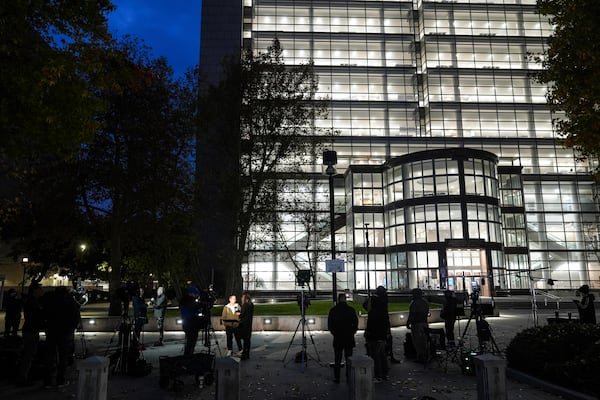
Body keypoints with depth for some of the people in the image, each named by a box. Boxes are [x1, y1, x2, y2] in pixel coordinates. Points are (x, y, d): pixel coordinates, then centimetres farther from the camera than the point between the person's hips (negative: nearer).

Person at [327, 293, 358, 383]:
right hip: (349, 338, 0)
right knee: (348, 359, 7)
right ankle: (349, 378, 10)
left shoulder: (333, 310, -5)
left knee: (337, 359, 9)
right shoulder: (351, 310, -6)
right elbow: (355, 323, -1)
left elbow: (329, 325, -1)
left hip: (337, 338, 0)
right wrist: (352, 332, 11)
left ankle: (336, 378, 11)